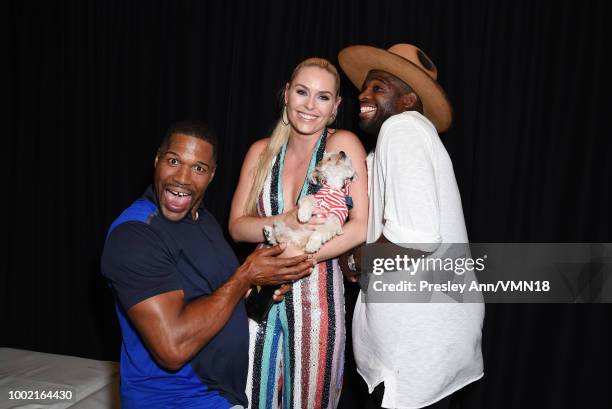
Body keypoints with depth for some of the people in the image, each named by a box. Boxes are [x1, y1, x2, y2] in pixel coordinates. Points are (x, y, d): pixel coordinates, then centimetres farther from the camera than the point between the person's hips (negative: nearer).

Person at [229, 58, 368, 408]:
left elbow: (362, 226, -16)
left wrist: (293, 254, -19)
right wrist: (285, 222, -19)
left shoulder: (342, 145, -8)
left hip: (316, 296, -3)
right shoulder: (261, 152, 4)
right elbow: (237, 226, 0)